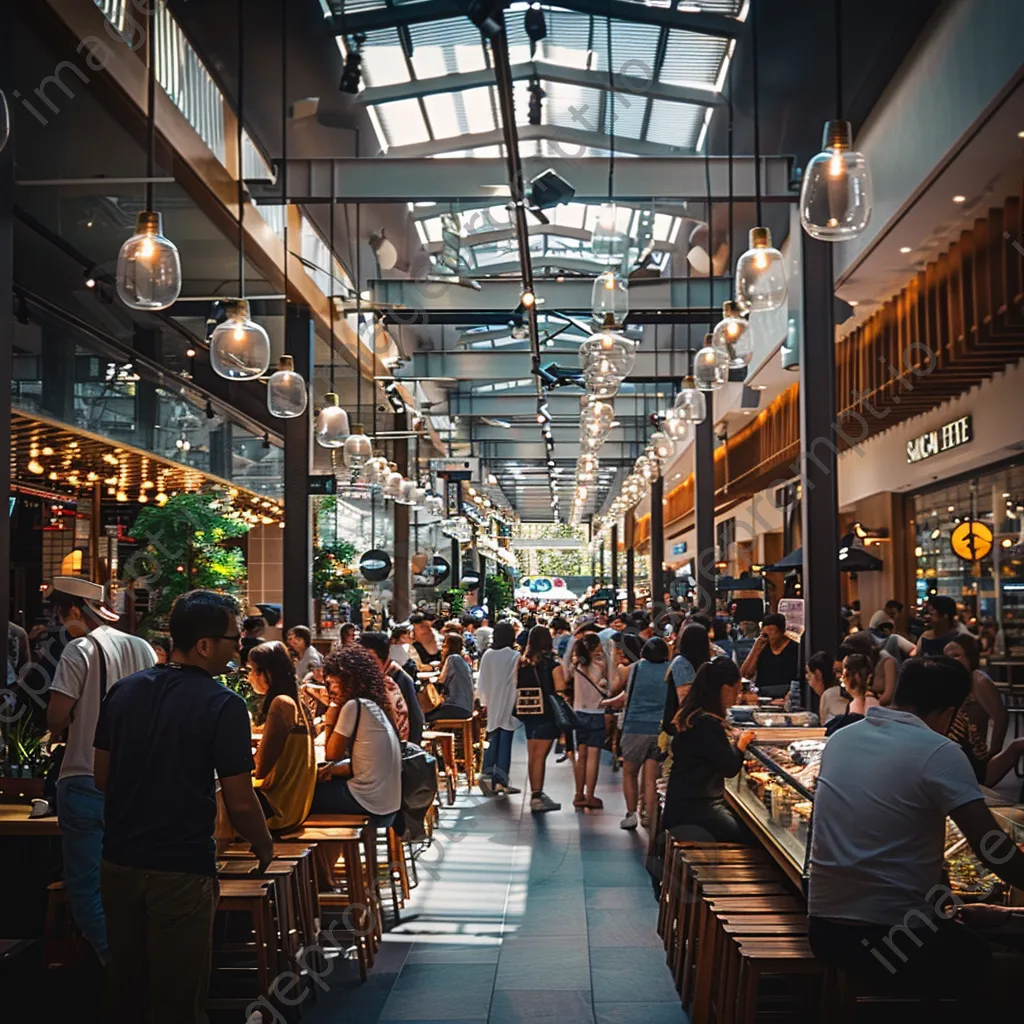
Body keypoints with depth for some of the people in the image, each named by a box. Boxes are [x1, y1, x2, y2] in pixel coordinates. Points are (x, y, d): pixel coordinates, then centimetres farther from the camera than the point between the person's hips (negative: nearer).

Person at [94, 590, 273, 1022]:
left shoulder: (123, 691, 2)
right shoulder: (223, 705, -16)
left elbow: (101, 778, 10)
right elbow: (240, 803, -16)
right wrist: (264, 847, 3)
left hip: (118, 862, 6)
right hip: (181, 870, -6)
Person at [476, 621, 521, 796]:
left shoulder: (488, 655, -3)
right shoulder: (515, 656, -14)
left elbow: (481, 681, 4)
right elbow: (518, 681, -11)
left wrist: (485, 700, 14)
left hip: (492, 705, 4)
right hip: (508, 705, -3)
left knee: (492, 741, 13)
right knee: (505, 742, 2)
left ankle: (487, 775, 6)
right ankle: (501, 781, 3)